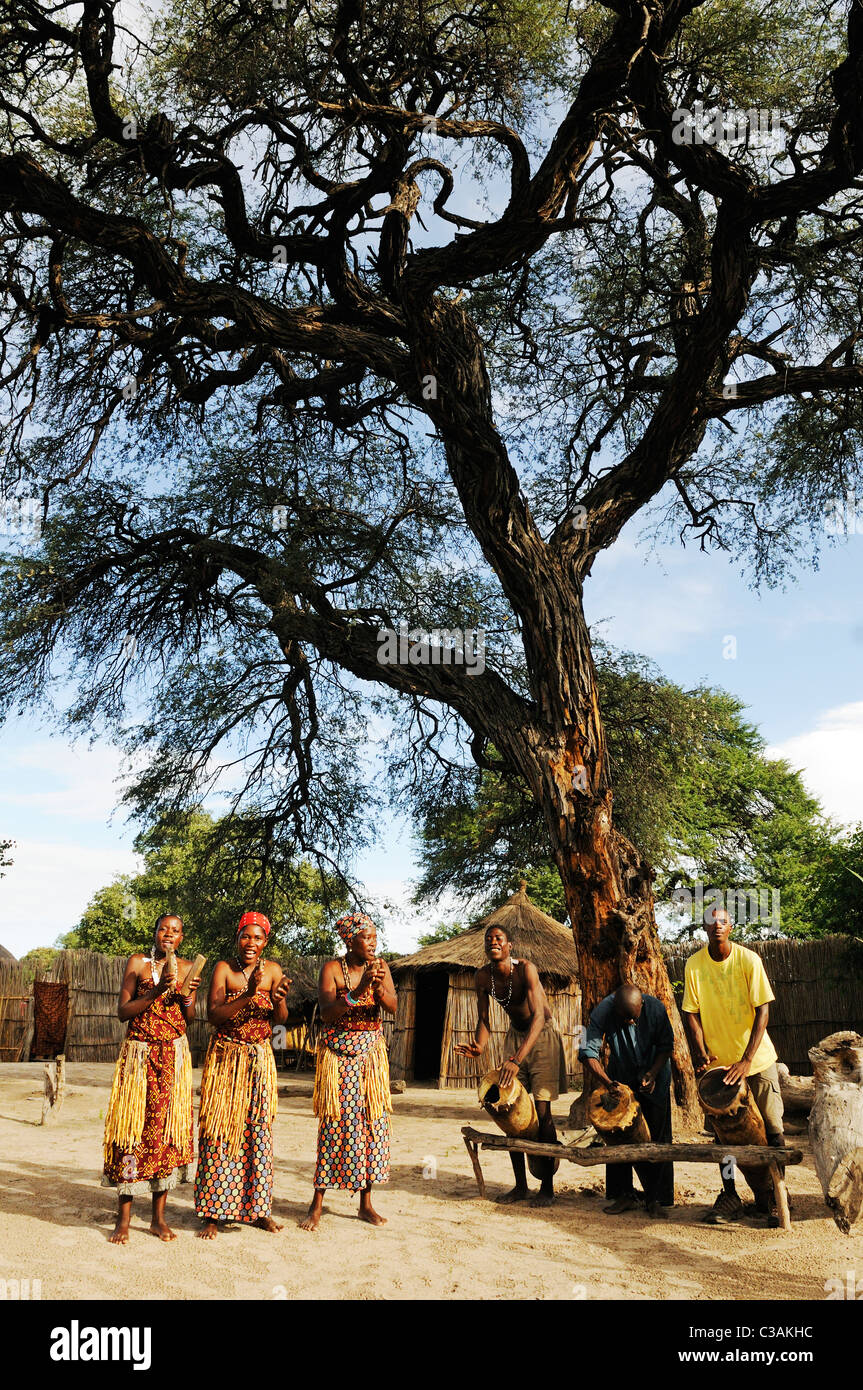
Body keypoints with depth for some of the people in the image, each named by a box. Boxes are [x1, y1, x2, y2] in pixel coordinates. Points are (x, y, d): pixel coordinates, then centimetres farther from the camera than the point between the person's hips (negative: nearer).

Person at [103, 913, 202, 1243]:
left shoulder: (188, 969, 9)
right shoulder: (137, 962, 1)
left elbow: (190, 1019, 10)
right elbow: (122, 1011, -5)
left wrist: (187, 996, -10)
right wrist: (156, 992, -17)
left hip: (174, 1055, 2)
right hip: (138, 1054, -2)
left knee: (167, 1128, 1)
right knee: (131, 1127, -5)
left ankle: (158, 1217, 10)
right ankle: (123, 1218, 4)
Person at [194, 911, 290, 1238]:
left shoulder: (272, 970, 1)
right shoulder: (224, 968, -8)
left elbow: (281, 1019, -2)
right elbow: (213, 1015, -17)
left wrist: (280, 999, -24)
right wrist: (248, 995, -29)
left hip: (260, 1060, 3)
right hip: (226, 1058, -3)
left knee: (258, 1131, 7)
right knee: (219, 1131, -2)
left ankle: (256, 1208, 19)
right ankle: (214, 1214, 7)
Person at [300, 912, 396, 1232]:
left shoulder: (380, 967, 3)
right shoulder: (332, 968, -8)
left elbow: (393, 1007, -8)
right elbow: (326, 1013, -19)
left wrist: (380, 988, -28)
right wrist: (357, 992, -32)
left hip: (372, 1052, 4)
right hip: (338, 1052, -4)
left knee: (373, 1120, 3)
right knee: (335, 1122, -5)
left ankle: (366, 1203, 14)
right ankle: (317, 1205, 5)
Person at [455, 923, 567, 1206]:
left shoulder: (525, 969, -29)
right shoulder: (482, 977, -12)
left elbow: (538, 1016, -37)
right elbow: (484, 1020, -2)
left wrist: (517, 1060, -46)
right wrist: (479, 1047, -25)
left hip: (542, 1036, -5)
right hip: (515, 1035, 5)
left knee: (541, 1111, -10)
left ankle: (547, 1187, 2)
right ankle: (520, 1185, 14)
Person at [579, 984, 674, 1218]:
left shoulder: (656, 1008, -26)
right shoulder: (603, 1012, -27)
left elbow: (666, 1046, -11)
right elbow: (588, 1052, -26)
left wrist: (652, 1073, -23)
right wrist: (607, 1082, -37)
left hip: (654, 1074, -1)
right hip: (621, 1077, 1)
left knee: (657, 1136, -4)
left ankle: (655, 1198, 4)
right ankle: (623, 1194, 12)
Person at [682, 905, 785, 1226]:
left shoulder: (749, 960, -12)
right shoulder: (694, 965, -6)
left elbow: (762, 1011, -14)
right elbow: (691, 1014, -1)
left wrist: (747, 1060, -21)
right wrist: (701, 1052, -14)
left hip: (757, 1057, -2)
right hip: (718, 1060, 2)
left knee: (772, 1129, 1)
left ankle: (772, 1197, 16)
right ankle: (729, 1198, 20)